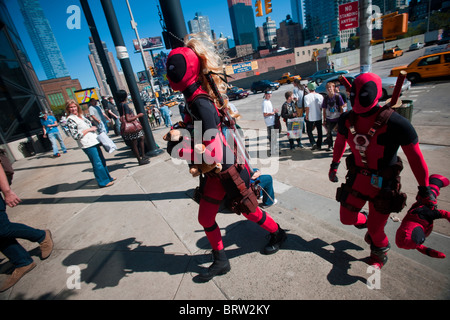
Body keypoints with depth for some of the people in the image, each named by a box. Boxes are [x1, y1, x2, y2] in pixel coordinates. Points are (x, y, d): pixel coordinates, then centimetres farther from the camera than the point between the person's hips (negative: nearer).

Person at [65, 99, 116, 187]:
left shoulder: (80, 115, 15)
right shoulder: (70, 119, -11)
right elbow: (75, 136, -18)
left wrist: (93, 128, 10)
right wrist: (89, 129, -15)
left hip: (94, 142, 9)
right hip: (87, 145, -9)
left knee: (102, 160, 17)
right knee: (97, 163, -4)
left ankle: (108, 177, 30)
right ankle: (103, 182, 7)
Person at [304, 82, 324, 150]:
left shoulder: (306, 96, -13)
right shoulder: (320, 96, -2)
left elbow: (307, 107, -17)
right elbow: (322, 107, 1)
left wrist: (306, 115, -6)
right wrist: (319, 112, 17)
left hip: (310, 117, -3)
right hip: (318, 116, 3)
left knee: (309, 131, 13)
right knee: (319, 131, 15)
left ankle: (313, 143, -4)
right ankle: (319, 145, 21)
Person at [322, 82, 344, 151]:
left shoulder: (338, 96, -6)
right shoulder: (326, 98, 1)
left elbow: (341, 108, -1)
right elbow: (324, 109, 6)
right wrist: (324, 119, 4)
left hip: (337, 118, -2)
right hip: (329, 119, 2)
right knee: (329, 132, 3)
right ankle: (330, 145, 19)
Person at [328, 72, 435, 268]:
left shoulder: (394, 123, -22)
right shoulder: (347, 120, -7)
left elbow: (415, 157, -13)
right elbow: (340, 142, 13)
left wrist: (425, 189, -7)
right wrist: (334, 165, 21)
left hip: (384, 184, -4)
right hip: (358, 177, 5)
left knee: (375, 228, 5)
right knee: (346, 218, 12)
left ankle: (380, 253, 40)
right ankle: (366, 222, 48)